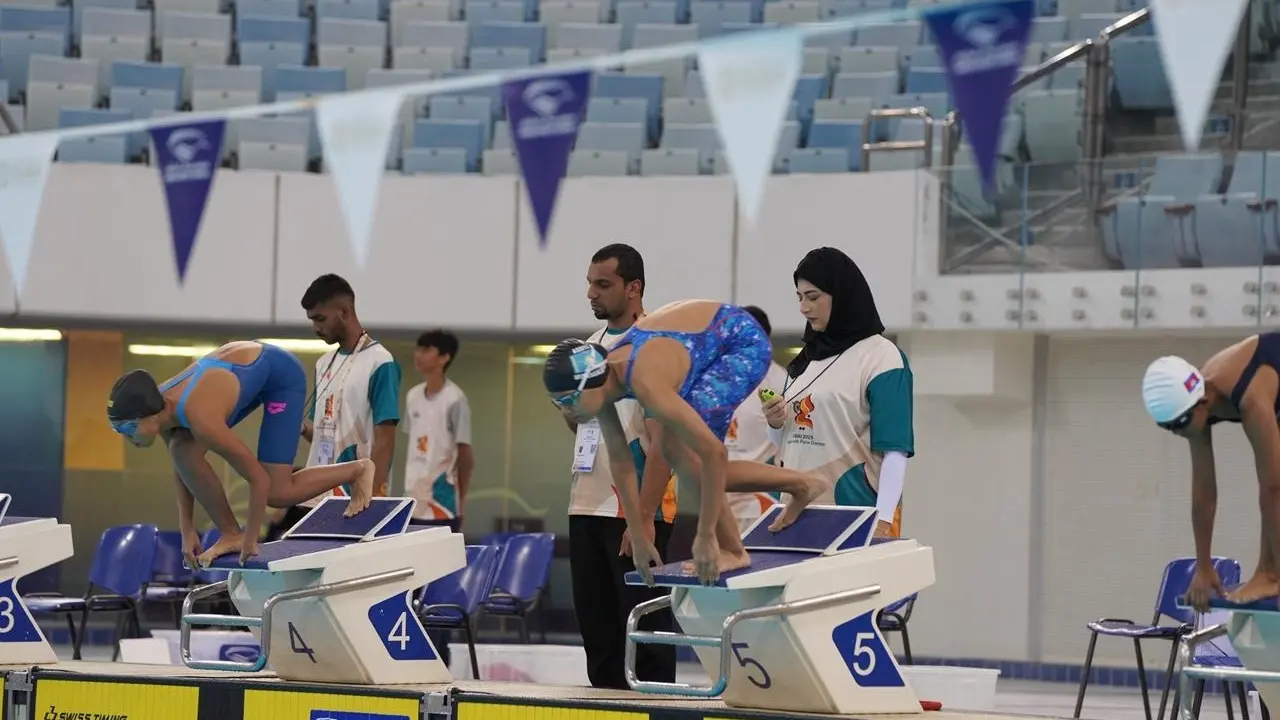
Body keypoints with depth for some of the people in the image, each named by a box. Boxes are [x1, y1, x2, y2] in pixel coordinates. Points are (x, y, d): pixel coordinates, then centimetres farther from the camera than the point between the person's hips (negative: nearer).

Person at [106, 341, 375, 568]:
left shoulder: (200, 418, -38)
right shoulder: (161, 406, -15)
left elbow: (259, 479, -31)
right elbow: (182, 470, 3)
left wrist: (250, 540, -20)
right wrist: (187, 532, 0)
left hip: (281, 373, -8)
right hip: (245, 369, 8)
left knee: (276, 493, -11)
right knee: (182, 451, -9)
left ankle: (358, 470, 10)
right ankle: (230, 534, 3)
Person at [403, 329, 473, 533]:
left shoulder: (454, 399, -10)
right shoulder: (413, 396, 10)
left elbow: (466, 457, -7)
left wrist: (460, 504, -4)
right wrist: (409, 487, 12)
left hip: (442, 509, -7)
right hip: (413, 505, 7)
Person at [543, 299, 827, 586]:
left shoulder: (646, 383, -37)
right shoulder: (600, 375, -13)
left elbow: (715, 453, -37)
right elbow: (619, 461, -2)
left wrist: (706, 536, -33)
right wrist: (638, 538, -1)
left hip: (744, 340, -9)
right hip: (710, 340, 9)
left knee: (678, 447, -21)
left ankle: (733, 551, -7)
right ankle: (800, 484, 19)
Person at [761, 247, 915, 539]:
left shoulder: (881, 357, -5)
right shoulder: (807, 359, 16)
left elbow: (894, 450, -11)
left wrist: (883, 521, -20)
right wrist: (776, 423, 0)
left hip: (856, 517, -6)